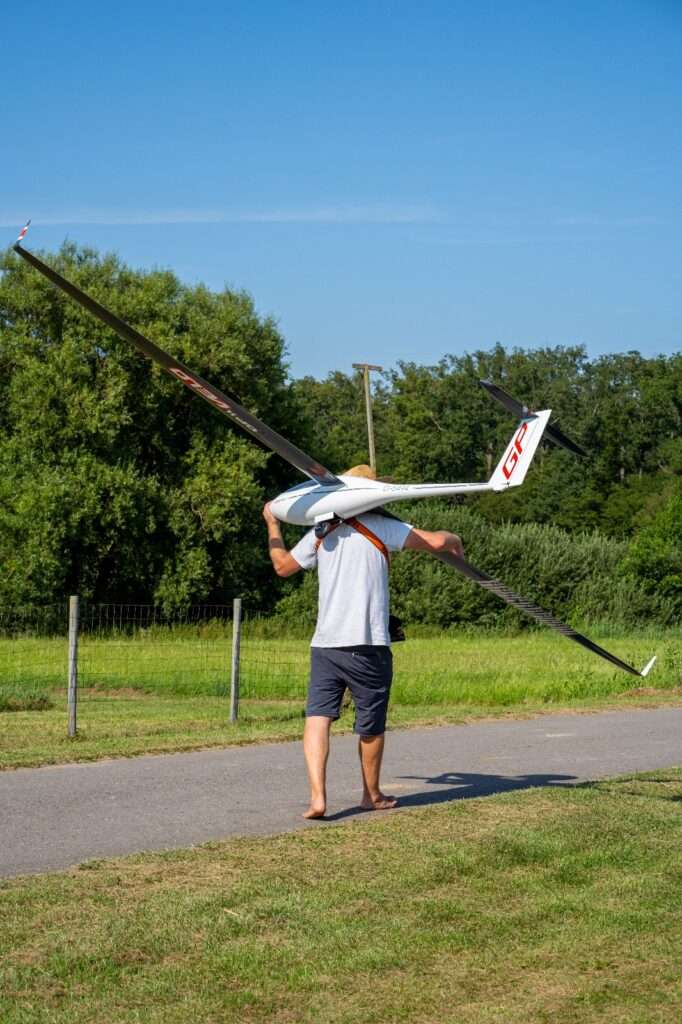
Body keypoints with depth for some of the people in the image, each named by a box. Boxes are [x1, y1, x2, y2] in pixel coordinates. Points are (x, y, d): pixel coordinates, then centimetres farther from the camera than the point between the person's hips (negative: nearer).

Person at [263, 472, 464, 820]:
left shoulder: (320, 534, 12)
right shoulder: (379, 528, -1)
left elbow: (282, 566, 26)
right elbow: (434, 541, -6)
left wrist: (272, 524, 41)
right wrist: (455, 540, 18)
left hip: (325, 644, 3)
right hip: (368, 646, -3)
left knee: (317, 718, -1)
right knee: (371, 726, 12)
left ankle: (317, 796, -18)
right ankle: (372, 795, 27)